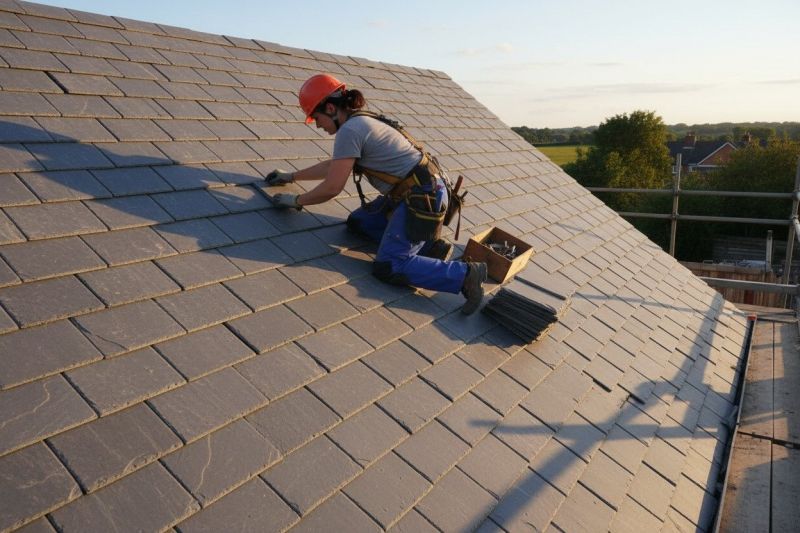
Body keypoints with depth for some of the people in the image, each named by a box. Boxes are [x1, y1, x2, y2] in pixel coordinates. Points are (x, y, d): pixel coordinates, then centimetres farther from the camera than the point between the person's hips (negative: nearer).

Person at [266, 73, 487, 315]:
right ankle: (427, 245, 10)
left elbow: (332, 188, -13)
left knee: (387, 268, -11)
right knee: (357, 222, 17)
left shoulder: (349, 130, -14)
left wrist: (296, 201, 3)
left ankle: (465, 274, -8)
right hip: (409, 194, 10)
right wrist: (291, 176, 35)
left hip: (423, 199, -10)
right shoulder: (361, 122, 16)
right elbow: (334, 165, 30)